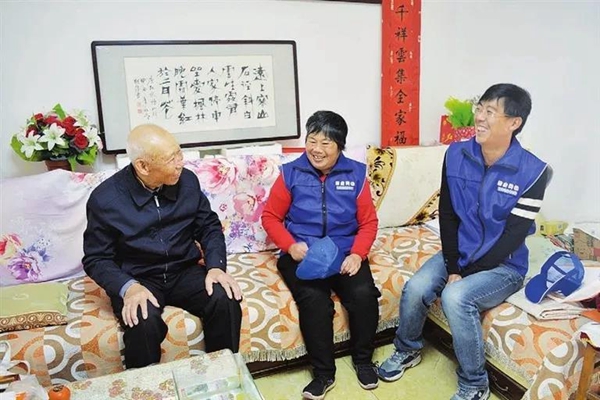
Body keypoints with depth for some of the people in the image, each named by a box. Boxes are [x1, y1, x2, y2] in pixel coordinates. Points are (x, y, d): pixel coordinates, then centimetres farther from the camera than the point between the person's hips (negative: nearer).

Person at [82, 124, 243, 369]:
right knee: (144, 322, -34)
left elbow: (209, 227, 6)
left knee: (225, 300, -25)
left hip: (184, 272, 3)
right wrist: (128, 287, -25)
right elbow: (96, 259, -5)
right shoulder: (105, 199, -11)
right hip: (136, 279, -2)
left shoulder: (187, 181, -3)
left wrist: (216, 266, -12)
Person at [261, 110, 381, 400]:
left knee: (364, 294, -24)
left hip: (345, 254, 2)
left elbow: (368, 222, 5)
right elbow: (270, 216, 3)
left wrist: (357, 254, -12)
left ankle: (363, 359, 6)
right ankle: (324, 373, -7)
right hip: (302, 255, -1)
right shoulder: (291, 173, 0)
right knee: (314, 299, -30)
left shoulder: (356, 174, 3)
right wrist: (290, 246, -13)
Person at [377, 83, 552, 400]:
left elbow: (513, 237, -18)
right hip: (458, 253, 4)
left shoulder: (533, 171, -18)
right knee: (415, 289, -19)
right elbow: (447, 215, -3)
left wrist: (465, 274, -18)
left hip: (503, 265, -4)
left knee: (456, 297, -30)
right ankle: (407, 350, 13)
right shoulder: (456, 154, -7)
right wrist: (452, 267, -11)